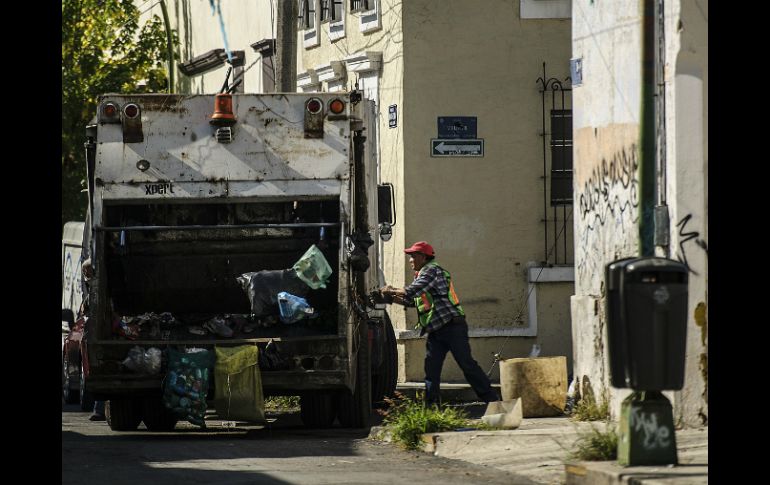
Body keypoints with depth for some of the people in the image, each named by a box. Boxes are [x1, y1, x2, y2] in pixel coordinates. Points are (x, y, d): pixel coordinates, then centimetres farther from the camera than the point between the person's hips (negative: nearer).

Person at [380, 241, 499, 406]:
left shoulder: (431, 270, -8)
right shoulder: (421, 275, 22)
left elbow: (411, 292, -20)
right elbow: (411, 301, 23)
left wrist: (391, 291, -8)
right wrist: (391, 297, 11)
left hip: (452, 326, -10)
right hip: (436, 331, 10)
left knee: (467, 365, -12)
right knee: (431, 370, 2)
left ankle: (493, 400, -10)